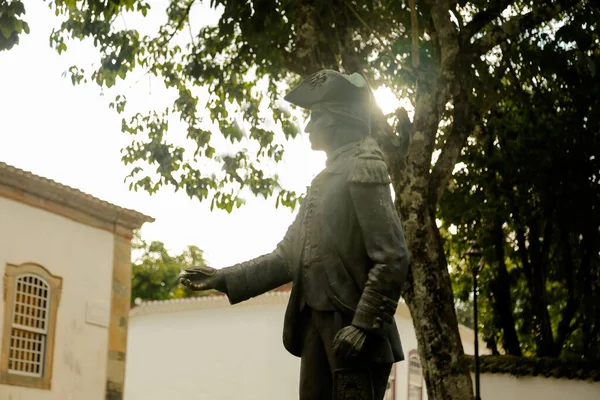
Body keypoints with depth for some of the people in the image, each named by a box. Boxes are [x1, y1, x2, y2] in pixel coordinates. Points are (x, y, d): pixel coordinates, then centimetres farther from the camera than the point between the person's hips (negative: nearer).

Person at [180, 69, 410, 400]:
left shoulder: (363, 170, -7)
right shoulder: (323, 181, 21)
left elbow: (392, 259, -15)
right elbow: (288, 256, 23)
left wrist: (364, 325, -21)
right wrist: (224, 279, 17)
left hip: (351, 329, -9)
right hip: (317, 327, 9)